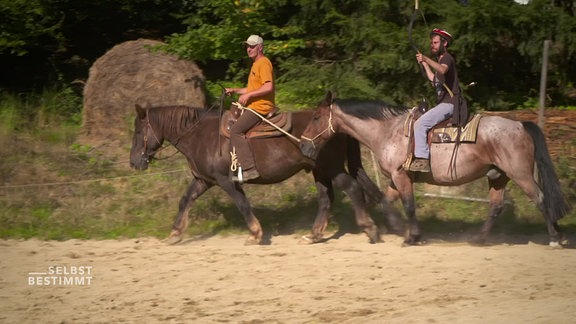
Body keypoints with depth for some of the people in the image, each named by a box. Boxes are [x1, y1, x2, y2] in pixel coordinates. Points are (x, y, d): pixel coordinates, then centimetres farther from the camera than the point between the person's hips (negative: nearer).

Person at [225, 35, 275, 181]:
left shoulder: (264, 63, -11)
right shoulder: (256, 64, 21)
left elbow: (268, 87, -23)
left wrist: (247, 95, -21)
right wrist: (234, 90, 19)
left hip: (260, 107, -11)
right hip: (253, 106, 11)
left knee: (236, 130, -22)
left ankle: (249, 169, -28)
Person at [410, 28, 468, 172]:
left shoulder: (447, 58, -7)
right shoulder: (440, 61, 24)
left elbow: (442, 70, -33)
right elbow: (434, 79, 41)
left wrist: (426, 59, -42)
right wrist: (424, 64, 38)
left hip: (450, 103, -11)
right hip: (445, 103, 11)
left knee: (420, 124, -23)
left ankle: (422, 159, -28)